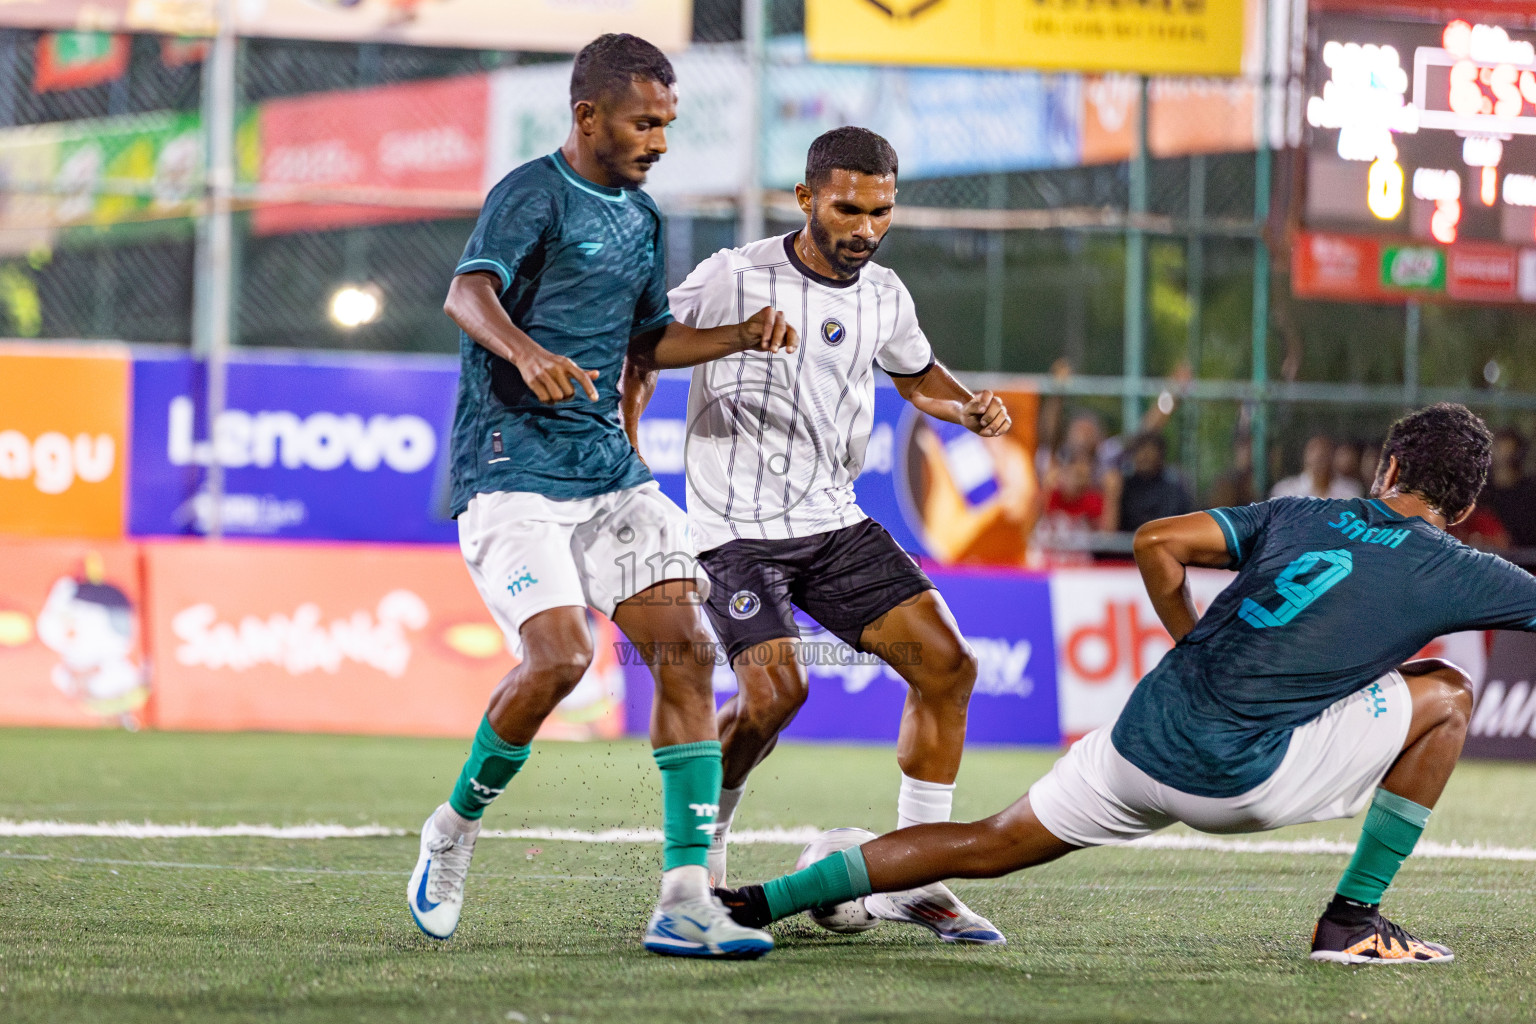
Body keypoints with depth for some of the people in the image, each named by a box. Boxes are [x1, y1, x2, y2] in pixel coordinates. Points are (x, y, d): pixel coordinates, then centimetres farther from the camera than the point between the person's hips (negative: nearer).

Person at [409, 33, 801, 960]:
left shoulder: (642, 217, 16)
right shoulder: (535, 192, -8)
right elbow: (468, 293, -26)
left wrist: (742, 337, 12)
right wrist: (527, 352, -46)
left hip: (609, 470, 8)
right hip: (512, 471, -7)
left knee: (686, 648, -8)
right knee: (560, 655, -23)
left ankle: (686, 900, -8)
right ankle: (454, 834, 4)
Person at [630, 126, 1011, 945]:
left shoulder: (884, 296, 6)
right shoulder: (734, 279, -13)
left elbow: (917, 376, 25)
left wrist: (970, 410, 4)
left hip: (834, 523, 6)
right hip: (737, 529, -6)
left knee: (946, 666, -6)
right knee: (775, 692, -24)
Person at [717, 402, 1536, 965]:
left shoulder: (1300, 517, 15)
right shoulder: (1449, 572, 3)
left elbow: (1158, 543, 9)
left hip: (1144, 740, 5)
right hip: (1239, 779, -5)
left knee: (985, 848, 19)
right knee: (1444, 694, 9)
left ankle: (765, 901, 13)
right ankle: (1352, 920, 8)